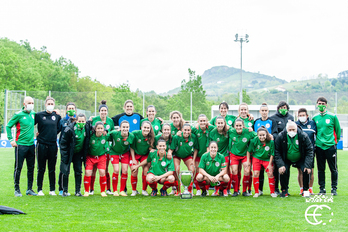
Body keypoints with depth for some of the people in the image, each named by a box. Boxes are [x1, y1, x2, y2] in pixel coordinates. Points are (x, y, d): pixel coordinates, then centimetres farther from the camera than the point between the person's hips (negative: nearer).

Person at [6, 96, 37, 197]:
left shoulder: (33, 113, 8)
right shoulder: (18, 115, -8)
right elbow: (8, 126, -4)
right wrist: (11, 140, -9)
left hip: (31, 144, 6)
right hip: (20, 145, -6)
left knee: (31, 168, 8)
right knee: (18, 168, -1)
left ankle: (29, 189, 17)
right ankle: (17, 189, 8)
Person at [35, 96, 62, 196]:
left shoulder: (57, 116, 7)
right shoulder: (39, 115, -2)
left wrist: (54, 133, 6)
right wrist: (36, 133, -2)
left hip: (53, 145, 2)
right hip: (42, 144, -2)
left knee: (52, 169, 7)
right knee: (41, 168, 4)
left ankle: (52, 190, 14)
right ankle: (39, 190, 11)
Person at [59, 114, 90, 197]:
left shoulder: (86, 128, -8)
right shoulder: (69, 129, -22)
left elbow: (86, 143, 7)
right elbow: (63, 143, -13)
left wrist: (84, 155, 3)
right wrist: (64, 155, -15)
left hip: (78, 153, 4)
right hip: (68, 153, -4)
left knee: (78, 172, 2)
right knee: (65, 172, -3)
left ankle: (78, 191, 10)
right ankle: (65, 191, 9)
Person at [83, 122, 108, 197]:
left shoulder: (105, 136, -15)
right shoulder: (91, 135, -21)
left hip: (101, 156, 1)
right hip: (90, 156, -1)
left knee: (102, 173, -10)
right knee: (87, 173, -10)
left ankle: (103, 191, 8)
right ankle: (86, 191, 7)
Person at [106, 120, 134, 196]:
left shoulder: (131, 136, -21)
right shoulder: (114, 133, -27)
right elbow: (106, 139, -8)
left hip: (125, 153, 2)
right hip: (114, 153, -2)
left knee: (125, 171, -5)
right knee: (116, 170, -12)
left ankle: (122, 190, 10)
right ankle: (115, 190, 5)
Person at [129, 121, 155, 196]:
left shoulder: (151, 137, -15)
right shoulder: (135, 134, -21)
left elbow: (151, 147, 1)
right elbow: (132, 147, -10)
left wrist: (151, 149, -23)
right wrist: (133, 159, -9)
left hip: (145, 155, 2)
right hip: (135, 154, -1)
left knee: (146, 172, -9)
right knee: (134, 173, -7)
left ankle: (144, 190, 9)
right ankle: (134, 190, 13)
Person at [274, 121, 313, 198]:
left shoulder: (303, 136, -20)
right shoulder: (280, 137, -19)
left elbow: (309, 151, -16)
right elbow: (277, 152, -14)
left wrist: (308, 165, -25)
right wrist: (280, 165, -26)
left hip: (300, 159, 0)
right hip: (286, 160, 0)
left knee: (306, 170, -21)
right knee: (283, 171, -21)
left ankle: (305, 190, -1)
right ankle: (284, 191, 1)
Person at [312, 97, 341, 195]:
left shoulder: (332, 116, 0)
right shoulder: (315, 118, 7)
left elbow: (338, 130, 8)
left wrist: (335, 141, 8)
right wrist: (316, 141, 12)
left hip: (330, 146, -2)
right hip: (319, 146, 2)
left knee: (333, 169, 1)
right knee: (320, 169, 6)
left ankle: (334, 188, 11)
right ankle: (322, 189, 13)